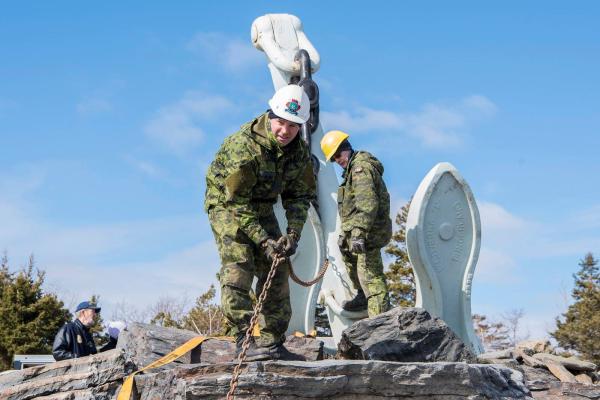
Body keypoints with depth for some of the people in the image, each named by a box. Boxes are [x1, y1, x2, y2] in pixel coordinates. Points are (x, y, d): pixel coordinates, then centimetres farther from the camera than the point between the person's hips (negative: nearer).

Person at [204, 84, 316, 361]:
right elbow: (236, 202, -29)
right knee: (238, 266, -21)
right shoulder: (243, 146, -30)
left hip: (262, 208, 7)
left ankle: (272, 342, 7)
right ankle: (244, 340, -24)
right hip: (227, 204, -6)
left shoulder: (299, 151, -9)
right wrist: (263, 241, -32)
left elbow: (301, 195, -1)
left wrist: (293, 234, -17)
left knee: (277, 270, 1)